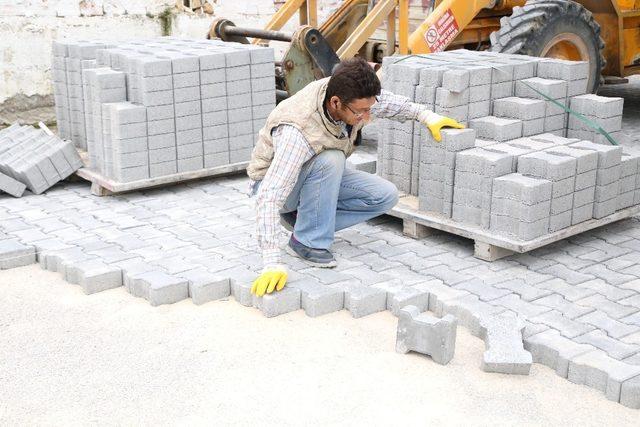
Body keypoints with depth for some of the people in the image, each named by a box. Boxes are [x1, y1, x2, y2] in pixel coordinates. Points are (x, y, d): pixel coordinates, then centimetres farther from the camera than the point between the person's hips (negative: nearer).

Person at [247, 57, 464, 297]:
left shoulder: (349, 94, -21)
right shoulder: (297, 131, -41)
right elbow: (269, 197, -45)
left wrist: (426, 116, 10)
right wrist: (272, 264, -51)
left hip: (320, 176, 7)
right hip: (274, 181, -7)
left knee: (386, 196, -10)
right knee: (330, 159, -36)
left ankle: (301, 216, -1)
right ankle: (307, 241, -20)